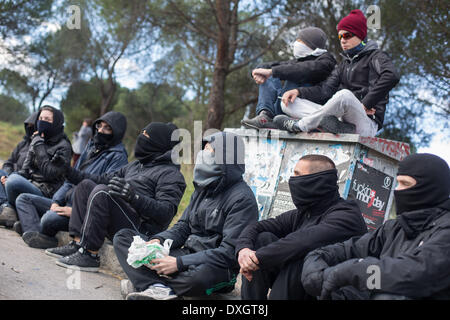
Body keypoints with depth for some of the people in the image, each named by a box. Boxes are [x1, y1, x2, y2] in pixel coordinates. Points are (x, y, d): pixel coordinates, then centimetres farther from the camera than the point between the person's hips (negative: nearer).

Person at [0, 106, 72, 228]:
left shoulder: (63, 146, -7)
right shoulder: (37, 139, 14)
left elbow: (50, 174, -16)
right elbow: (26, 166, 14)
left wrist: (40, 149, -15)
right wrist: (17, 175, -8)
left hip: (45, 192, -8)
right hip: (30, 183, 8)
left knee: (13, 181, -29)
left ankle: (12, 209, -5)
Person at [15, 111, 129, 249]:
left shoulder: (118, 157, -7)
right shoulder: (91, 147, 19)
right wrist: (56, 201, 2)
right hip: (65, 202, 9)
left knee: (49, 218, -35)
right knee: (23, 199, 1)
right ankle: (35, 234, -24)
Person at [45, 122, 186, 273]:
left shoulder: (170, 174, -5)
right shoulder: (134, 165, 25)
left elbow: (167, 212, -20)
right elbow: (103, 179, 27)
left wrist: (134, 197, -33)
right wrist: (69, 171, 21)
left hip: (142, 230, -9)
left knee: (102, 192, -25)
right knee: (85, 185, 8)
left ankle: (90, 255, -23)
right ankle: (77, 244, -4)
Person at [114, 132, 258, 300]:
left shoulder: (242, 198, -13)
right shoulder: (204, 188, 15)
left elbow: (229, 252, -20)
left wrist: (179, 263, -23)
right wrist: (158, 240, -6)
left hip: (218, 267, -8)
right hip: (188, 253, 8)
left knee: (197, 278, -45)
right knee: (123, 237, -1)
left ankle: (144, 280, -17)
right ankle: (157, 288, -26)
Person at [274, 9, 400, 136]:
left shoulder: (375, 56, 5)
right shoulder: (344, 65, 27)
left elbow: (392, 76, -17)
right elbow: (326, 88, 11)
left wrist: (365, 104, -18)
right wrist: (298, 91, -6)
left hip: (368, 123, -6)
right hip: (342, 119, 7)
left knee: (345, 95, -38)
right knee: (288, 103, -5)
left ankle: (300, 125, -22)